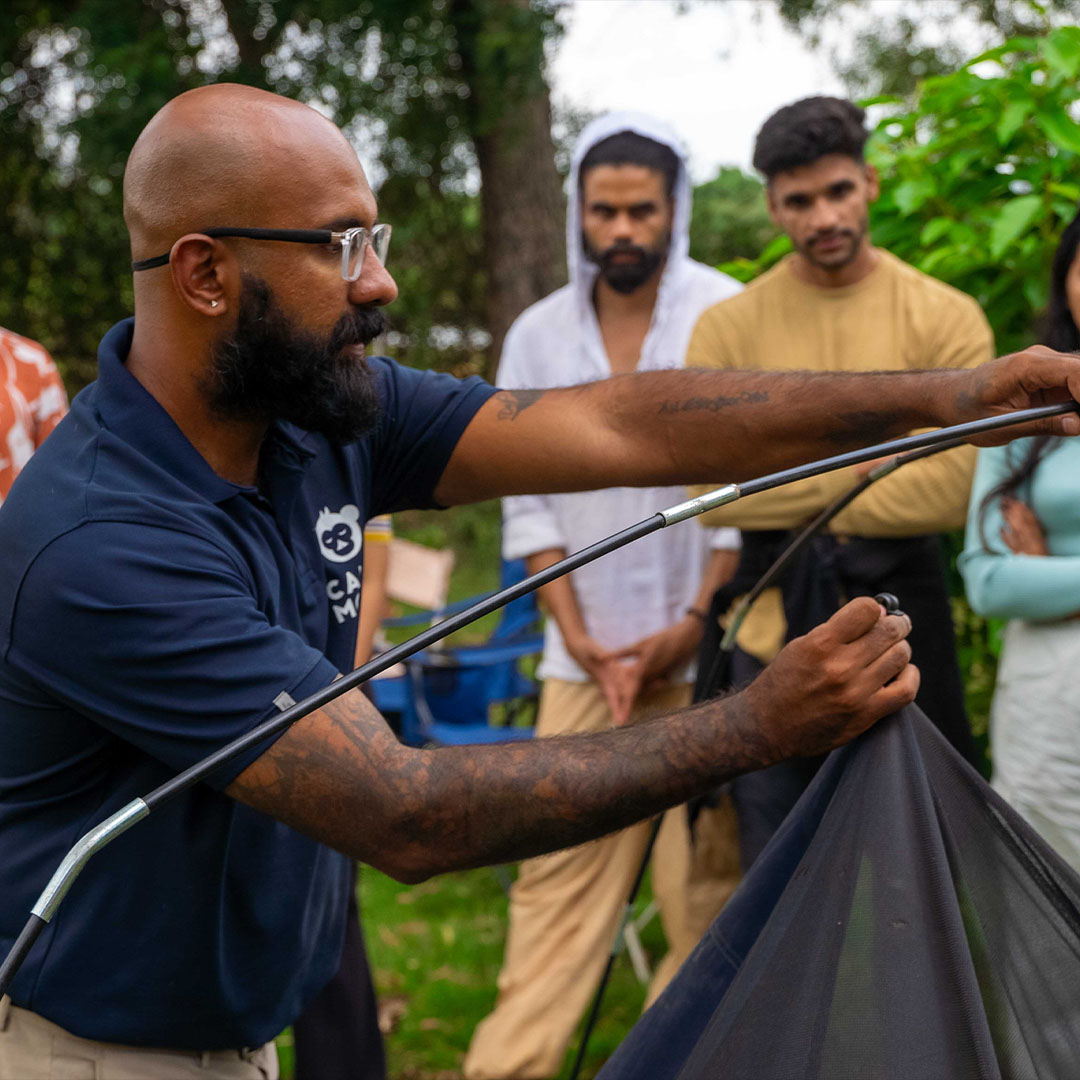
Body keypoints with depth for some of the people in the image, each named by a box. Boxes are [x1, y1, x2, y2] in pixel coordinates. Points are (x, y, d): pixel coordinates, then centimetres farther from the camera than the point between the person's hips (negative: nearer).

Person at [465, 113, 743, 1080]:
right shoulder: (539, 335, 8)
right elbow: (526, 501, 8)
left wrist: (692, 626, -8)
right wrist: (577, 635, -1)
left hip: (705, 651, -3)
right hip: (587, 653, 3)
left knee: (708, 877, -1)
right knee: (557, 871, 3)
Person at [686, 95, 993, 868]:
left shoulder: (945, 319, -2)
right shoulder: (728, 328, 2)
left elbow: (951, 491, -13)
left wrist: (796, 503, -9)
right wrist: (857, 473, -11)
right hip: (776, 633, 1)